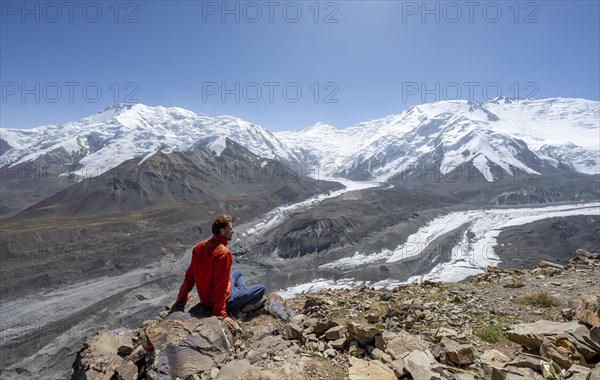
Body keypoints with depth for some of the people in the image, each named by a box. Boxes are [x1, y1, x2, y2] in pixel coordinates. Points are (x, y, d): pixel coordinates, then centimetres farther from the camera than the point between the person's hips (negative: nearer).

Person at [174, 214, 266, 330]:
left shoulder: (200, 247, -4)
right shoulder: (223, 253, -29)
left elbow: (189, 276, 3)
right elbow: (220, 285, -30)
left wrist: (182, 298, 14)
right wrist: (221, 315, -26)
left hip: (204, 297, 8)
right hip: (223, 299, -8)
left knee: (237, 273, 29)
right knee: (261, 289, 3)